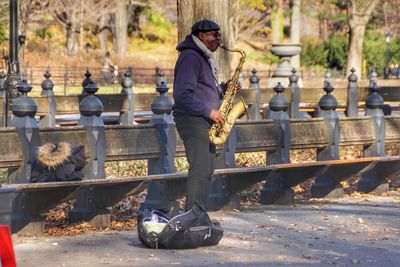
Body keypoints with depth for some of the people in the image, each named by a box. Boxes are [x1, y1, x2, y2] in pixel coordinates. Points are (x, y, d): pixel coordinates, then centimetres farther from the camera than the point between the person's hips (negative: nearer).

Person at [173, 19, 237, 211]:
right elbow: (182, 95, -21)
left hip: (204, 122, 10)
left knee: (206, 170, 9)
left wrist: (223, 89, 8)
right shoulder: (190, 57, -13)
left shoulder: (203, 58, 20)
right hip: (192, 120, -10)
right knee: (200, 169, -15)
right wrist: (209, 111, -20)